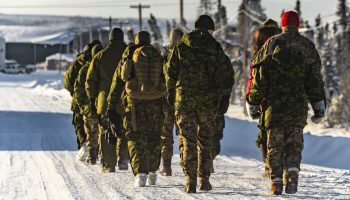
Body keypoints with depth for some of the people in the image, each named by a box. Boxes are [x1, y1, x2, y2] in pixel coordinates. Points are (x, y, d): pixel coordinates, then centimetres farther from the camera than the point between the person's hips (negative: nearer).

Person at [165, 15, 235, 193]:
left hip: (184, 98, 0)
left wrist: (171, 92, 19)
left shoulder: (181, 46, 4)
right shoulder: (215, 47, 1)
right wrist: (225, 96, 1)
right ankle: (204, 178, 11)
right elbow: (225, 72, -3)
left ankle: (190, 180, -4)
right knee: (205, 139, 12)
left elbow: (170, 70, 8)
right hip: (208, 99, 0)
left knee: (188, 140, 3)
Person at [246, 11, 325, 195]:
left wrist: (252, 103, 9)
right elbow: (315, 78, 1)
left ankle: (276, 181, 1)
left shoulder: (271, 44, 3)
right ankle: (292, 172, -11)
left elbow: (259, 76, 2)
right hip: (299, 105, 0)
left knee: (275, 145, 7)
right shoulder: (307, 46, 5)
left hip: (274, 104, 0)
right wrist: (319, 106, 4)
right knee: (294, 143, 10)